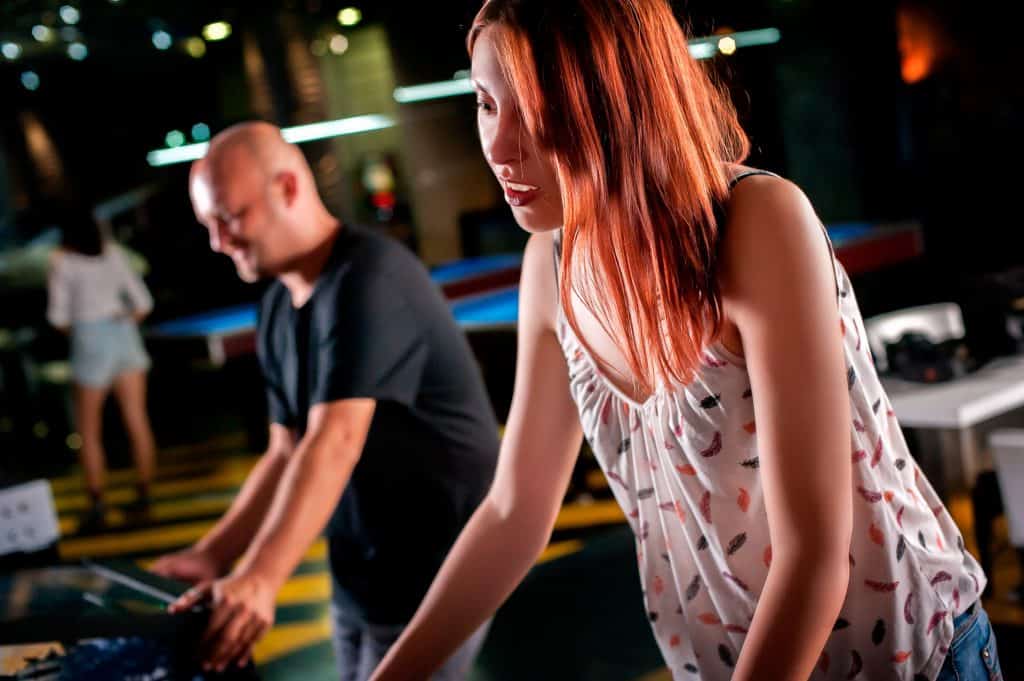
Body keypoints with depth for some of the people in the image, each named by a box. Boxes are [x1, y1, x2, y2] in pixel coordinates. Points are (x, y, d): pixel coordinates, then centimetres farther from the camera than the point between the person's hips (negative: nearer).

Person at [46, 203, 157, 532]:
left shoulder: (62, 261, -6)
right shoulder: (113, 251, 6)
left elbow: (58, 316, -8)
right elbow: (142, 302, 6)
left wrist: (73, 329, 12)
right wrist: (123, 324, 15)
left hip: (91, 342, -4)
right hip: (125, 335, 4)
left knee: (88, 430, 5)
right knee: (137, 421, 8)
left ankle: (97, 504, 1)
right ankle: (144, 493, 14)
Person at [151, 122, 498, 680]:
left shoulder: (368, 278, -21)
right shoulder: (278, 310, 7)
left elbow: (335, 443, -31)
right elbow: (286, 454, 8)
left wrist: (258, 580, -39)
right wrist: (213, 555, -3)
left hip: (432, 579, -8)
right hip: (358, 581, 8)